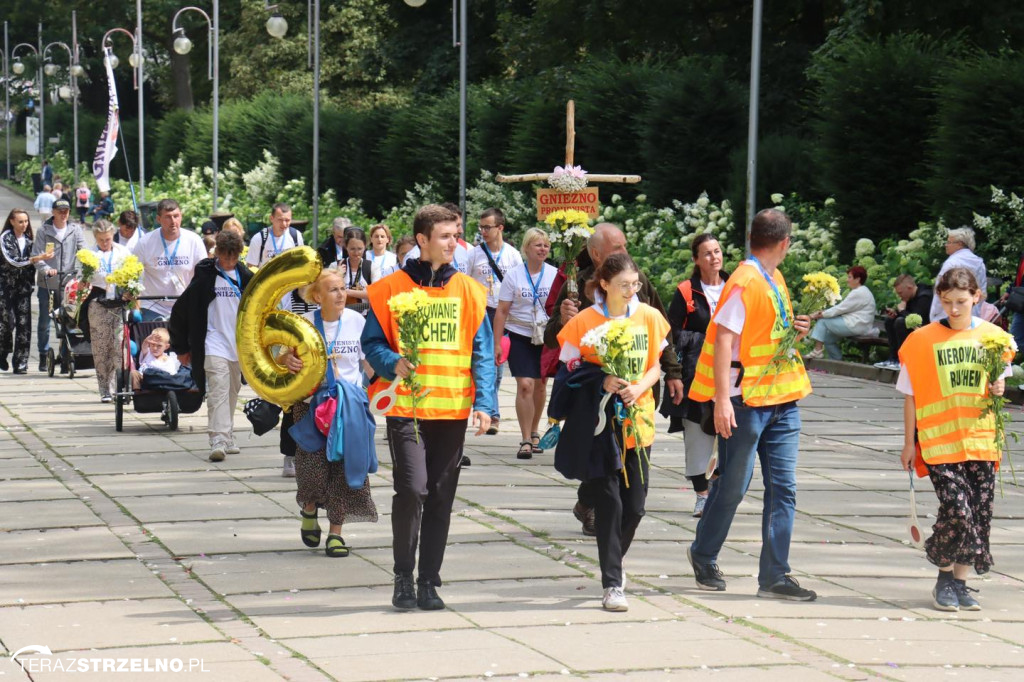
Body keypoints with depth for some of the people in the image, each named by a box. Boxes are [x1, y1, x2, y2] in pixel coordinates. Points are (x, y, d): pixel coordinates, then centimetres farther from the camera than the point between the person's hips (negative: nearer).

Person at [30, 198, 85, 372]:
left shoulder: (75, 230, 5)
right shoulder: (44, 231, 1)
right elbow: (36, 255, -4)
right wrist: (46, 269, -23)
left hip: (68, 283, 1)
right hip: (46, 284, -1)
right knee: (44, 322, 6)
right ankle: (43, 356, 17)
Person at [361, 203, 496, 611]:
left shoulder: (469, 291, 8)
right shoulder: (392, 288, 1)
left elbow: (482, 354, 7)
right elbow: (372, 342, 4)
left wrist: (483, 404, -4)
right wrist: (393, 364, -17)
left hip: (453, 409, 3)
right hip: (406, 407, -3)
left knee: (441, 497, 5)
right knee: (412, 488, -15)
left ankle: (429, 581, 15)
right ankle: (403, 577, 1)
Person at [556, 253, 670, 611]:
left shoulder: (649, 317, 3)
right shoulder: (585, 321, -6)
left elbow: (655, 366, 9)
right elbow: (569, 370, -1)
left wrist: (639, 388, -12)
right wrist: (601, 381, -19)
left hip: (638, 423, 3)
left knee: (634, 506, 5)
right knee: (610, 503, -7)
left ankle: (612, 564, 29)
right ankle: (612, 584, -3)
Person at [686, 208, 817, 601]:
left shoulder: (775, 280, 14)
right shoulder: (744, 283, -13)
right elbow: (724, 339, -18)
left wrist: (795, 331, 6)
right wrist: (722, 399, -24)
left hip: (782, 400, 8)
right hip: (747, 400, -8)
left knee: (783, 487, 2)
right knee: (733, 485, 4)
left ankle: (774, 576, 4)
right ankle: (703, 555, 25)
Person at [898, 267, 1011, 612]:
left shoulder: (991, 336, 5)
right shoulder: (922, 340, -1)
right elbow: (911, 395, 3)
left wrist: (998, 388, -5)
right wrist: (909, 442, 3)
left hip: (980, 439, 3)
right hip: (939, 441, -3)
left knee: (979, 512, 1)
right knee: (956, 507, -14)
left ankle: (960, 582, 16)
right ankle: (945, 580, 6)